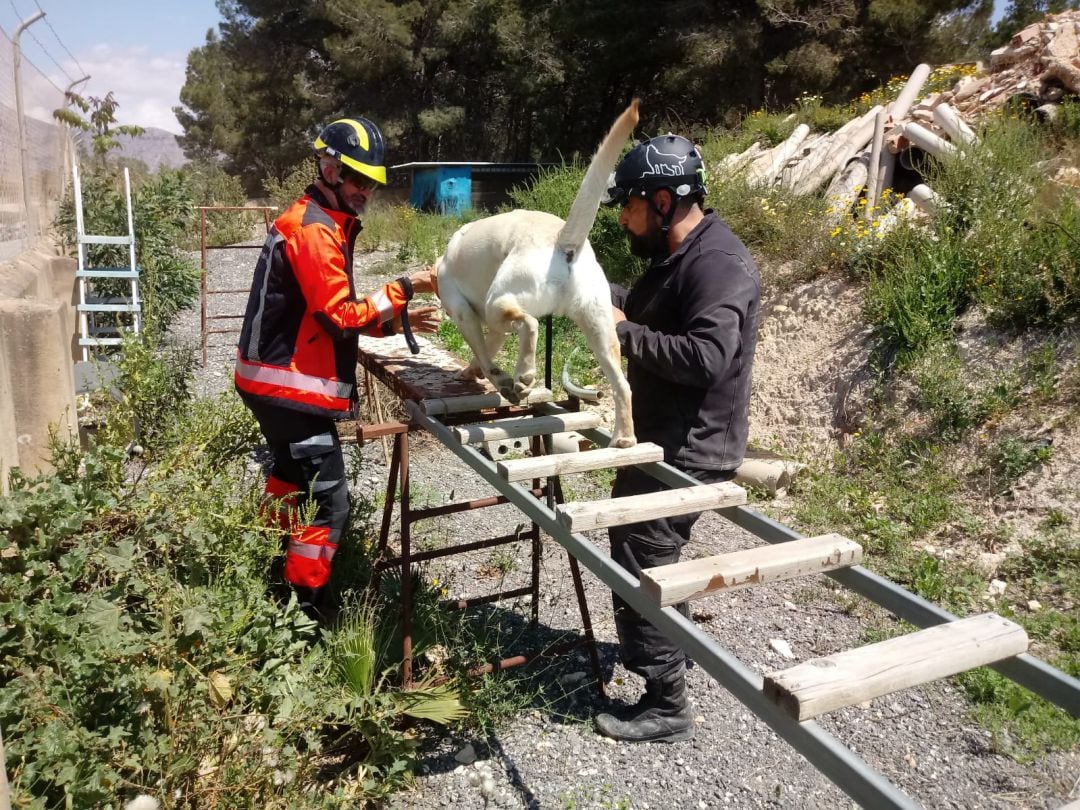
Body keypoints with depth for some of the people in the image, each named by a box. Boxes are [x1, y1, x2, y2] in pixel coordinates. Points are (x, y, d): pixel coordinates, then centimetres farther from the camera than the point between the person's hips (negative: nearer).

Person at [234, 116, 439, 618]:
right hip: (292, 386, -11)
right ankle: (303, 611, 2)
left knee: (292, 483, 25)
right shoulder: (315, 231, -17)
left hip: (278, 380, 11)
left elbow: (330, 314, 14)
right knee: (326, 503, -7)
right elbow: (341, 316, -20)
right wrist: (402, 290, -16)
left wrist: (396, 320, 4)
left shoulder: (321, 222, 15)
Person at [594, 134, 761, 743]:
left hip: (689, 451, -10)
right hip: (663, 441, 10)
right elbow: (650, 313, 21)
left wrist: (622, 333, -24)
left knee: (640, 567, -3)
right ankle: (670, 651, 46)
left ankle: (667, 707, 13)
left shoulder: (718, 263, -22)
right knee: (649, 558, 24)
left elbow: (705, 356, -32)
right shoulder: (676, 255, 10)